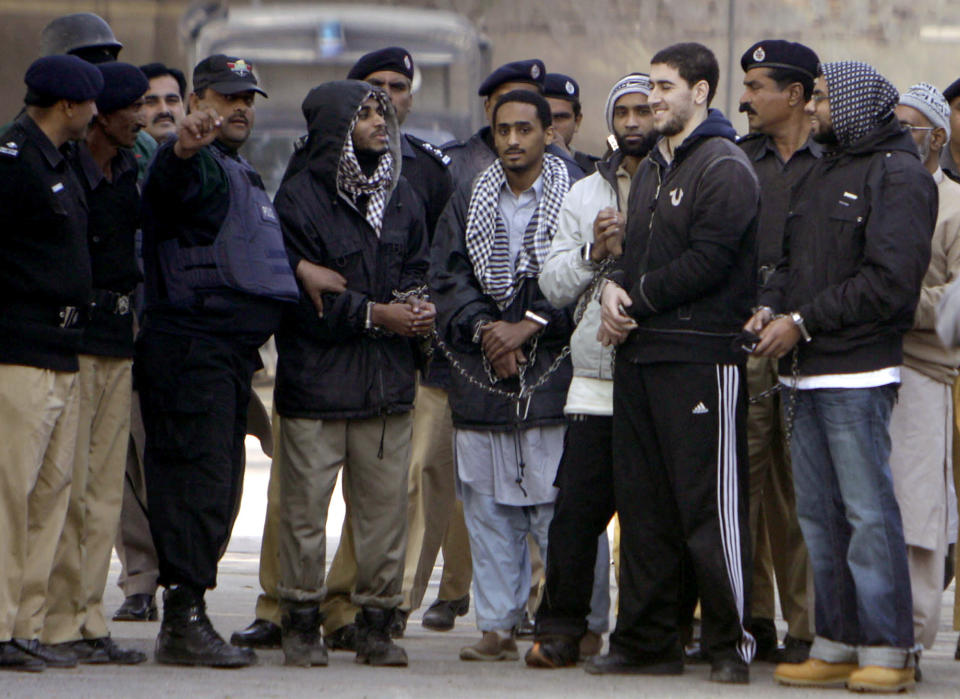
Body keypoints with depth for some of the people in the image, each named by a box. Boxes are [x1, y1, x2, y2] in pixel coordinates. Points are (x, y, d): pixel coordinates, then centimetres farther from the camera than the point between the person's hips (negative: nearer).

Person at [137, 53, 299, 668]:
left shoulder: (242, 176, 24)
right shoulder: (198, 167, -8)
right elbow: (174, 180, -34)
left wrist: (296, 270, 27)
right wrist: (186, 148, -55)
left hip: (232, 351, 10)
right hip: (191, 350, -10)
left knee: (218, 488, 12)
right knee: (198, 481, -13)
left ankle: (187, 617, 17)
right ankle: (184, 622, -15)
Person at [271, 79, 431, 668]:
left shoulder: (402, 198, 15)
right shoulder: (300, 197, -4)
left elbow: (417, 271, 18)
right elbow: (299, 294, -9)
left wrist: (416, 306, -5)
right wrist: (375, 314, -12)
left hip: (388, 380, 5)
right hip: (316, 381, -5)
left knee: (386, 505, 2)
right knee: (306, 504, -3)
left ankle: (377, 623, 9)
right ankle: (302, 623, 6)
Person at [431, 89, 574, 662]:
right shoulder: (468, 203, 15)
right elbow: (447, 278, 9)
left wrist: (527, 328, -11)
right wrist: (483, 328, -7)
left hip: (553, 372, -4)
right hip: (481, 377, 4)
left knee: (558, 505, -8)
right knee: (489, 508, 5)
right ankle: (498, 626, 9)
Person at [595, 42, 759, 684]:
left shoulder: (725, 168, -7)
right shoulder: (652, 169, 21)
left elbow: (708, 262, -16)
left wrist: (635, 301, -10)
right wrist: (615, 289, -1)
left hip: (702, 358, -9)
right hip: (640, 357, 9)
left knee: (711, 504, -7)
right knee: (643, 505, 9)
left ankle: (731, 644, -2)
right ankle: (647, 642, 13)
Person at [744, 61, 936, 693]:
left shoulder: (898, 174, -7)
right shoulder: (821, 176, 21)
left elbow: (889, 281, -16)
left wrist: (803, 322, -15)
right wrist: (771, 306, 0)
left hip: (858, 373, -9)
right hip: (807, 376, 9)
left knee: (869, 512, -8)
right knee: (819, 515, 9)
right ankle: (837, 646, 14)